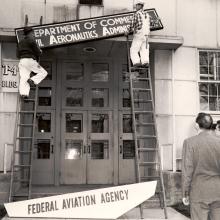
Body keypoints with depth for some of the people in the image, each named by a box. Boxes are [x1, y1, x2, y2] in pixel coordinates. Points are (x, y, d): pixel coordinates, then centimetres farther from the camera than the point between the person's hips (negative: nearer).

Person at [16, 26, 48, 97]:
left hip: (21, 61, 7)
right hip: (30, 60, -7)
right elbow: (38, 52, -6)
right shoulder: (31, 40, 0)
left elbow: (18, 55, 21)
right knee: (43, 72, 2)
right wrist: (40, 52, 16)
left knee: (23, 78, -1)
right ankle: (32, 80, -18)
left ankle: (23, 93, -16)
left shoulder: (20, 42, 22)